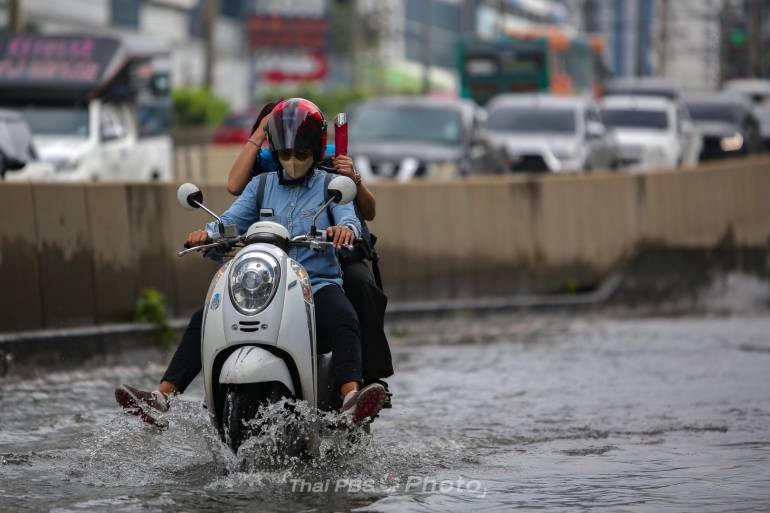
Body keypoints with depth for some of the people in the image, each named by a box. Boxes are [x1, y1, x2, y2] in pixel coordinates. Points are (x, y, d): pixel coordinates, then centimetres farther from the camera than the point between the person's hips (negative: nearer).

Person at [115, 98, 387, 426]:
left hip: (317, 284, -4)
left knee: (345, 322, -36)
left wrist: (345, 228, -37)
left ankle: (351, 400, -57)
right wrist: (208, 233, -18)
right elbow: (232, 221, 7)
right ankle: (161, 399, -19)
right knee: (204, 320, -14)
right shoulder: (262, 186, 19)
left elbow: (348, 216, -10)